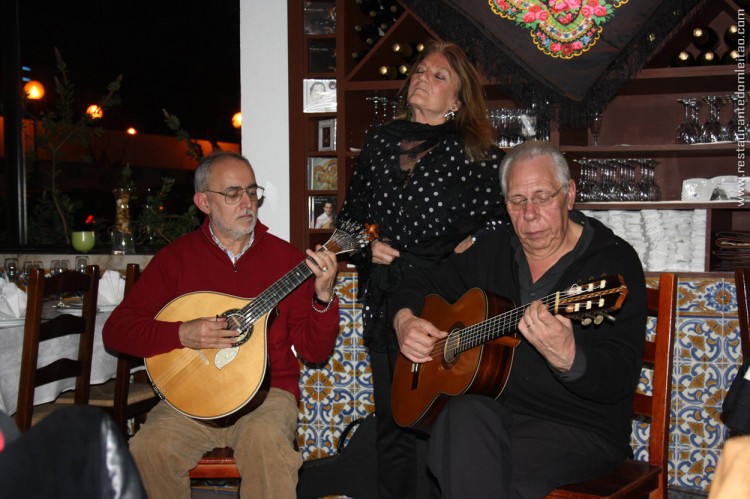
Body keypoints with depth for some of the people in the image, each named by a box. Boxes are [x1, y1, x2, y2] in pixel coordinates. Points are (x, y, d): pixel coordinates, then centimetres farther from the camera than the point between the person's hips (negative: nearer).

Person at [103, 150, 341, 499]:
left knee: (264, 438, -34)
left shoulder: (285, 256, 3)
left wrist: (323, 297, -17)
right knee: (148, 447, -28)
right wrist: (182, 335, -15)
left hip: (267, 392, -1)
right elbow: (116, 330, -1)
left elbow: (315, 351, 1)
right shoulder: (176, 257, 4)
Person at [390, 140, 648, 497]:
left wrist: (566, 358, -38)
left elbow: (621, 379, -18)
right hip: (492, 406, 5)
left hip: (581, 430, -5)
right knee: (464, 418, -32)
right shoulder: (495, 251, 10)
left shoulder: (614, 262, -8)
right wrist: (405, 320, 1)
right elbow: (421, 284, 24)